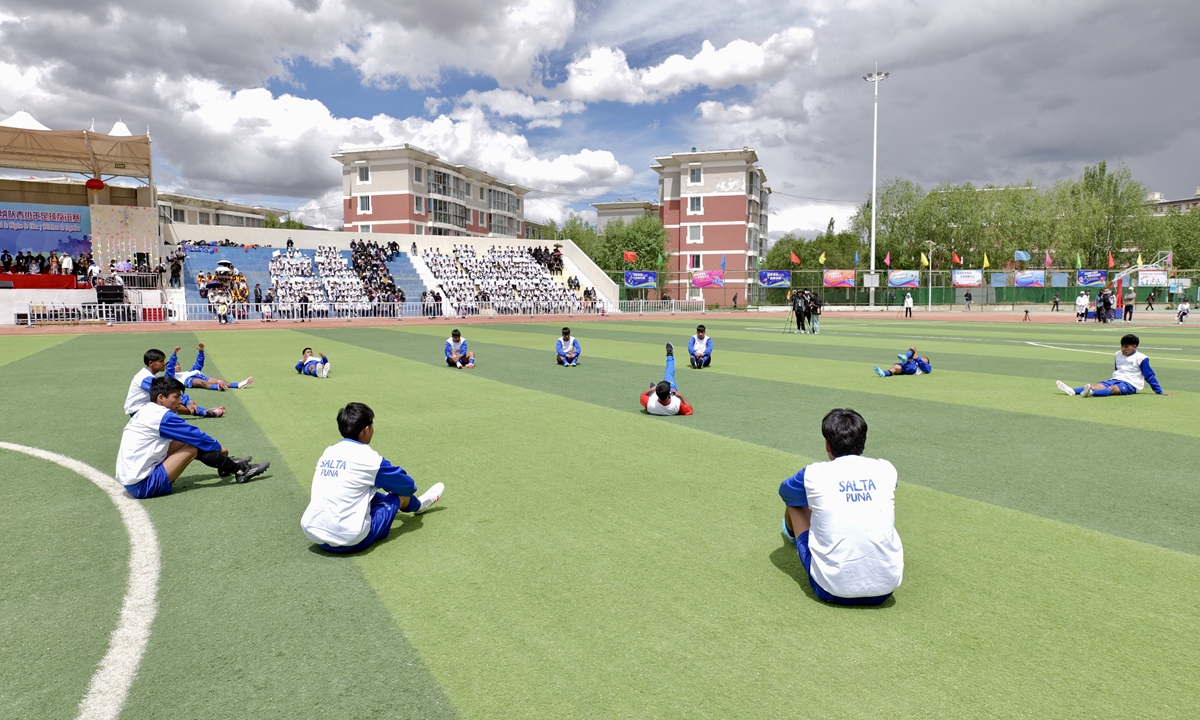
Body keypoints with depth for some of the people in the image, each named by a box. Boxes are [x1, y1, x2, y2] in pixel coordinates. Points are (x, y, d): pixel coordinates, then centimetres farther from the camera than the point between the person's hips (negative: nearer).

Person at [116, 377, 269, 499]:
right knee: (194, 447, -9)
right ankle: (240, 471, 3)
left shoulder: (147, 411, 11)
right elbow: (196, 435, -9)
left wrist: (214, 447, 25)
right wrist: (218, 447, 8)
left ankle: (227, 465, 21)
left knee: (187, 441, 9)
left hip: (131, 481, 9)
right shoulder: (162, 416, -17)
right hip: (143, 486, -9)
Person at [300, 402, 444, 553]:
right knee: (401, 495, 11)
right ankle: (417, 505, 44)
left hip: (312, 534, 6)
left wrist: (385, 484, 36)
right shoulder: (368, 457, -10)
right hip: (349, 542, -6)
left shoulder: (328, 453, 8)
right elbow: (408, 486, 4)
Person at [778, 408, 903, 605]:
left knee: (795, 502, 18)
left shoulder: (814, 474, -6)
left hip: (832, 590, -3)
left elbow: (784, 491, 19)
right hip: (886, 588, 3)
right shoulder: (886, 469, 2)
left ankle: (792, 534, 56)